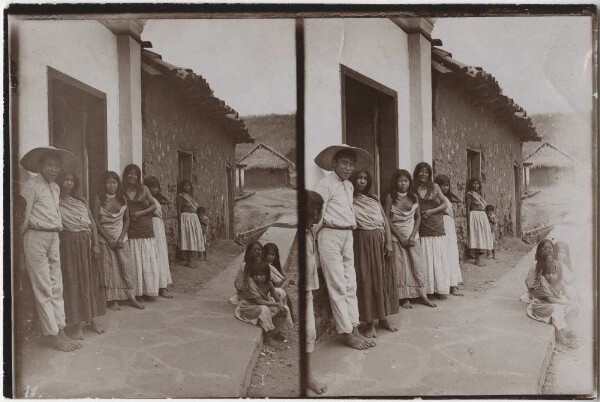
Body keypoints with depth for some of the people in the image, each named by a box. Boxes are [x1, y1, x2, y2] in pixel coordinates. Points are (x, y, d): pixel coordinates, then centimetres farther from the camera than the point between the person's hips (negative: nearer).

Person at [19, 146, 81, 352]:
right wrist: (20, 243, -4)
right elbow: (23, 217, -8)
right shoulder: (31, 186, -10)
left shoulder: (56, 187, 13)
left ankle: (60, 330, 15)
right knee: (43, 289, -2)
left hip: (54, 239, 7)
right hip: (36, 238, -7)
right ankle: (51, 334, 3)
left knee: (56, 287, 9)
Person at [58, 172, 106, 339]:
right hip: (69, 245, -4)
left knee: (90, 281, 8)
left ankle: (91, 319, 19)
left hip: (87, 244, 4)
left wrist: (96, 244, 2)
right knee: (73, 282, -3)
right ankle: (77, 324, 4)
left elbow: (92, 224, 11)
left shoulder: (81, 201, 14)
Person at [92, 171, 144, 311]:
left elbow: (127, 219, 6)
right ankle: (113, 300, 7)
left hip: (121, 238, 3)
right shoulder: (98, 199, -6)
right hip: (105, 239, -3)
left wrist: (121, 238, -7)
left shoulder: (122, 199, 5)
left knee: (127, 266, 0)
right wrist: (108, 239, -13)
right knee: (109, 268, 0)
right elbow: (95, 221, -9)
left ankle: (131, 297, 7)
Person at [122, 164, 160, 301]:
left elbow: (154, 205, 5)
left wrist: (141, 213, -7)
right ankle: (136, 291, 8)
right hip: (131, 231, -1)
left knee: (148, 260, 3)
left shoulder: (144, 189, 5)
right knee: (134, 261, 1)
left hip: (146, 229, 1)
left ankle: (149, 291, 10)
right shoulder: (122, 191, 2)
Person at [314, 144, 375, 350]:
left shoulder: (349, 185, 15)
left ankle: (355, 329, 16)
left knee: (350, 285, 10)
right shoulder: (326, 184, -9)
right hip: (330, 235, -8)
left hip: (347, 236, 8)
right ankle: (346, 333, 0)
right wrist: (314, 236, -9)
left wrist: (352, 226, 6)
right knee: (338, 287, -4)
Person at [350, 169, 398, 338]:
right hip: (363, 243, -5)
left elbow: (385, 221, 10)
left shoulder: (373, 199, 14)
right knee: (367, 281, -3)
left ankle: (383, 318, 21)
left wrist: (388, 242, 1)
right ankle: (370, 323, 4)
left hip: (380, 242, 5)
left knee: (384, 279, 8)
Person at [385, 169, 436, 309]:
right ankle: (405, 298, 4)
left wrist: (413, 236, -7)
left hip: (413, 236, 3)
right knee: (401, 267, -1)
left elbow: (418, 217, 5)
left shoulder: (414, 197, 5)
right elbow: (387, 219, -8)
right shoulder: (390, 197, -5)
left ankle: (423, 295, 8)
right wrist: (400, 237, -11)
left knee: (418, 265, 1)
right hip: (397, 237, -3)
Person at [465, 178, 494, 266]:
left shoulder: (480, 194, 17)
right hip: (475, 216, -8)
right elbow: (468, 209, -8)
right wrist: (468, 221, -14)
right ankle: (478, 260, -7)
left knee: (481, 237, 6)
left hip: (483, 217, 8)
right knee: (477, 236, -9)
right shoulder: (470, 194, -4)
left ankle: (478, 258, 11)